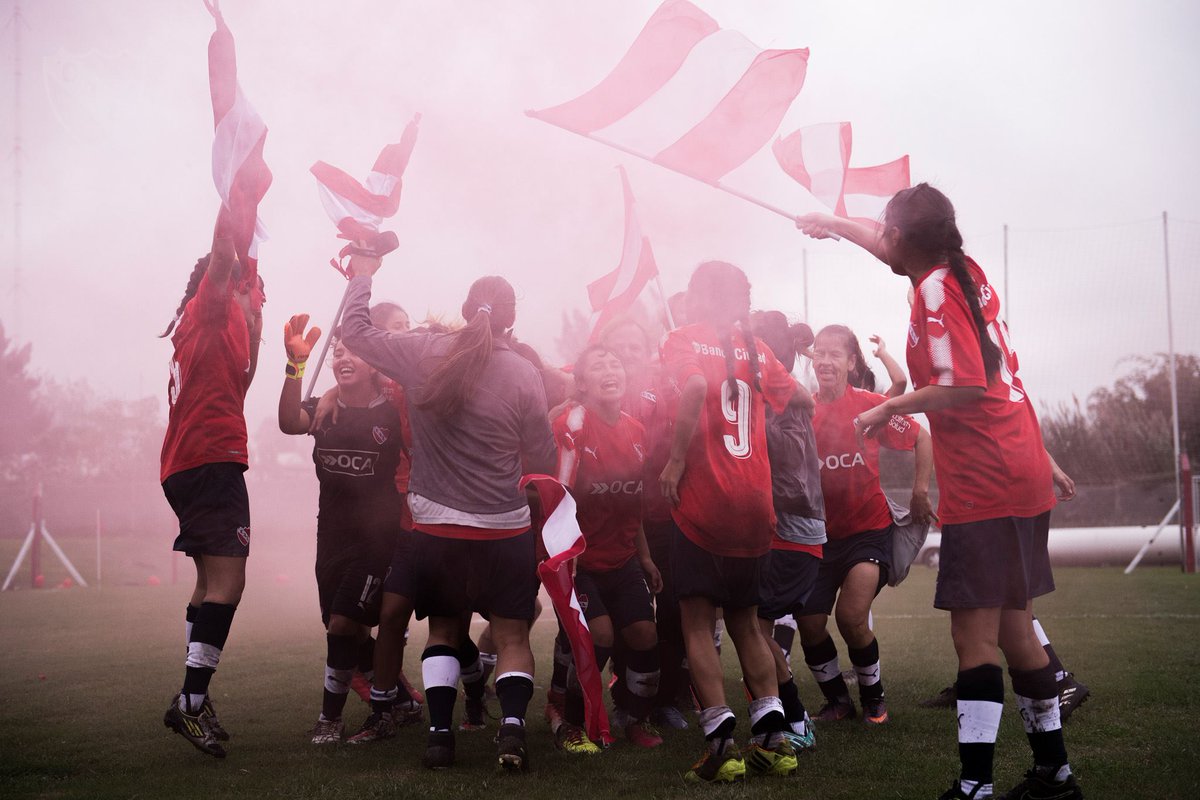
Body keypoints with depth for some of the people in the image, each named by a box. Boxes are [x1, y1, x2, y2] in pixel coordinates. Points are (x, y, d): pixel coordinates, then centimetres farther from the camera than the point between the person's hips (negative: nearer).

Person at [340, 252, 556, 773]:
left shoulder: (424, 354, -7)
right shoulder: (523, 374, -10)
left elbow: (355, 331, 7)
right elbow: (543, 461, -1)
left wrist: (363, 276, 20)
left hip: (436, 529, 2)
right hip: (505, 531, -2)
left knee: (443, 631, 19)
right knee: (512, 637, 9)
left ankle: (439, 732, 11)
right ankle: (512, 726, -9)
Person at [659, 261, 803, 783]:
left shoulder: (684, 339, -3)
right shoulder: (754, 349, 12)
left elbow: (695, 386, -22)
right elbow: (798, 398, 18)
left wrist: (676, 460, -16)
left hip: (703, 503, -5)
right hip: (756, 505, 5)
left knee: (697, 622, 2)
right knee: (745, 622, 16)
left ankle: (721, 742, -6)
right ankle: (772, 736, 8)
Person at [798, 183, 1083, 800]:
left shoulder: (936, 290, -12)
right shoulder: (965, 271, 13)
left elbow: (964, 388, -21)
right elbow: (901, 255, 33)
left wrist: (892, 407, -8)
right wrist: (835, 225, 45)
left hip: (983, 487, -9)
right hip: (1022, 477, 9)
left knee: (974, 634, -9)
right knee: (1012, 628, 16)